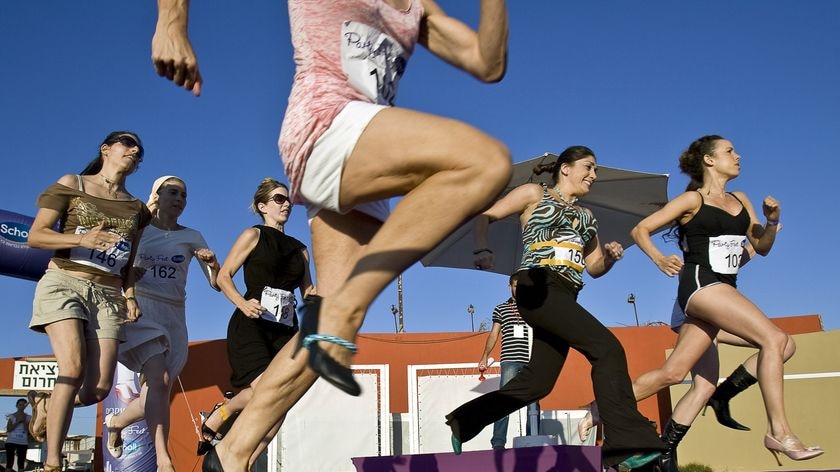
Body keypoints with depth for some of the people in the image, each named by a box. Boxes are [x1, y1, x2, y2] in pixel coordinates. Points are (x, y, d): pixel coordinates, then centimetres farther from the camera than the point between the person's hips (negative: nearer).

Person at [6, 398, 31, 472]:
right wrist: (18, 421, -12)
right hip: (11, 441, -1)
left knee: (21, 463, 0)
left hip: (23, 442, 1)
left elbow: (28, 430, 0)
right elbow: (8, 429, -5)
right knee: (9, 462, -5)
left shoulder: (27, 417, 8)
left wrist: (24, 421, -10)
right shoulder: (11, 416, 5)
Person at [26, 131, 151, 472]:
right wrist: (81, 239, -17)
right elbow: (35, 236, 0)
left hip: (108, 294, 4)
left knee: (99, 389, -7)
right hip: (64, 283, -4)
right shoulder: (71, 185, 7)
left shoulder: (136, 208, 18)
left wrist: (130, 296, 3)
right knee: (74, 367, -25)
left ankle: (44, 402, 25)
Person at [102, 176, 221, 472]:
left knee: (155, 395, 1)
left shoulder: (191, 237, 12)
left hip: (173, 316, 4)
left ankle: (116, 423, 31)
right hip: (140, 308, -4)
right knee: (159, 380, -24)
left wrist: (213, 263, -13)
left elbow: (217, 283, 8)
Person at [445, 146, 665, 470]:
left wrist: (610, 256, 5)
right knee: (607, 348, -22)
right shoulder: (535, 194, 9)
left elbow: (595, 268, 27)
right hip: (538, 287, -8)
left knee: (537, 382, 4)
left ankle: (463, 421, 18)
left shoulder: (586, 217, 26)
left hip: (565, 298, 8)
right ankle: (627, 446, -27)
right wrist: (483, 251, -13)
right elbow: (484, 217, 5)